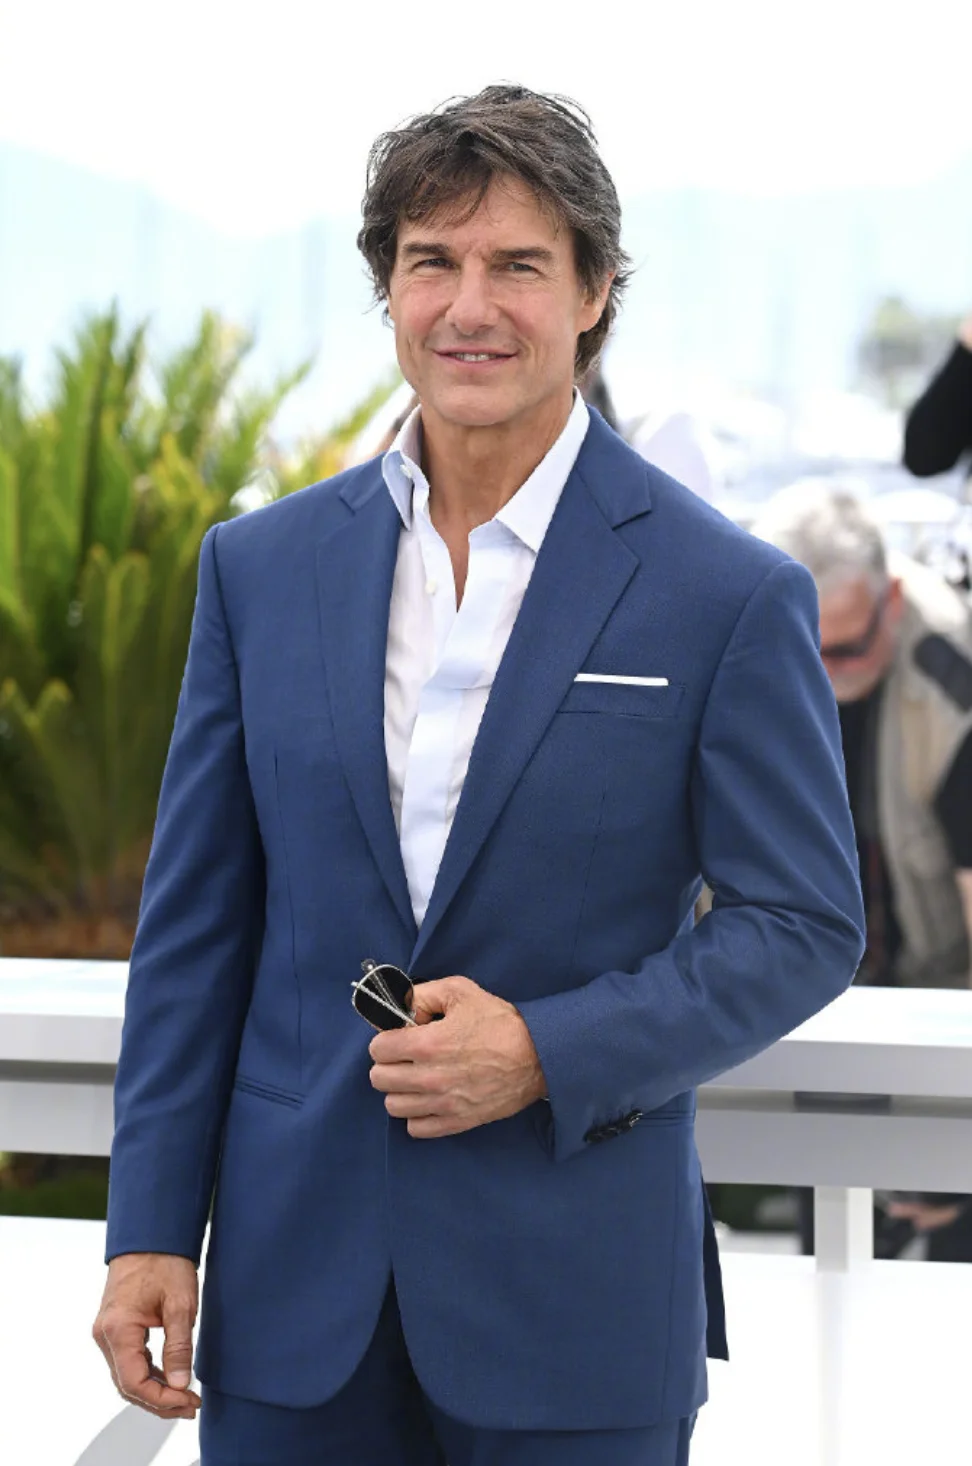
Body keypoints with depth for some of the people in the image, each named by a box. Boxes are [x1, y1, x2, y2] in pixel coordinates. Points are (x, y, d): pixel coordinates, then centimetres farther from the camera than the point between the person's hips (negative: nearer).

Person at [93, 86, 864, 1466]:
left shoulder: (730, 596, -4)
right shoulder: (262, 568, 5)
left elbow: (805, 923, -3)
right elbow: (196, 922, 7)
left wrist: (548, 1051, -15)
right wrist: (151, 1226, 2)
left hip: (576, 1299, -2)